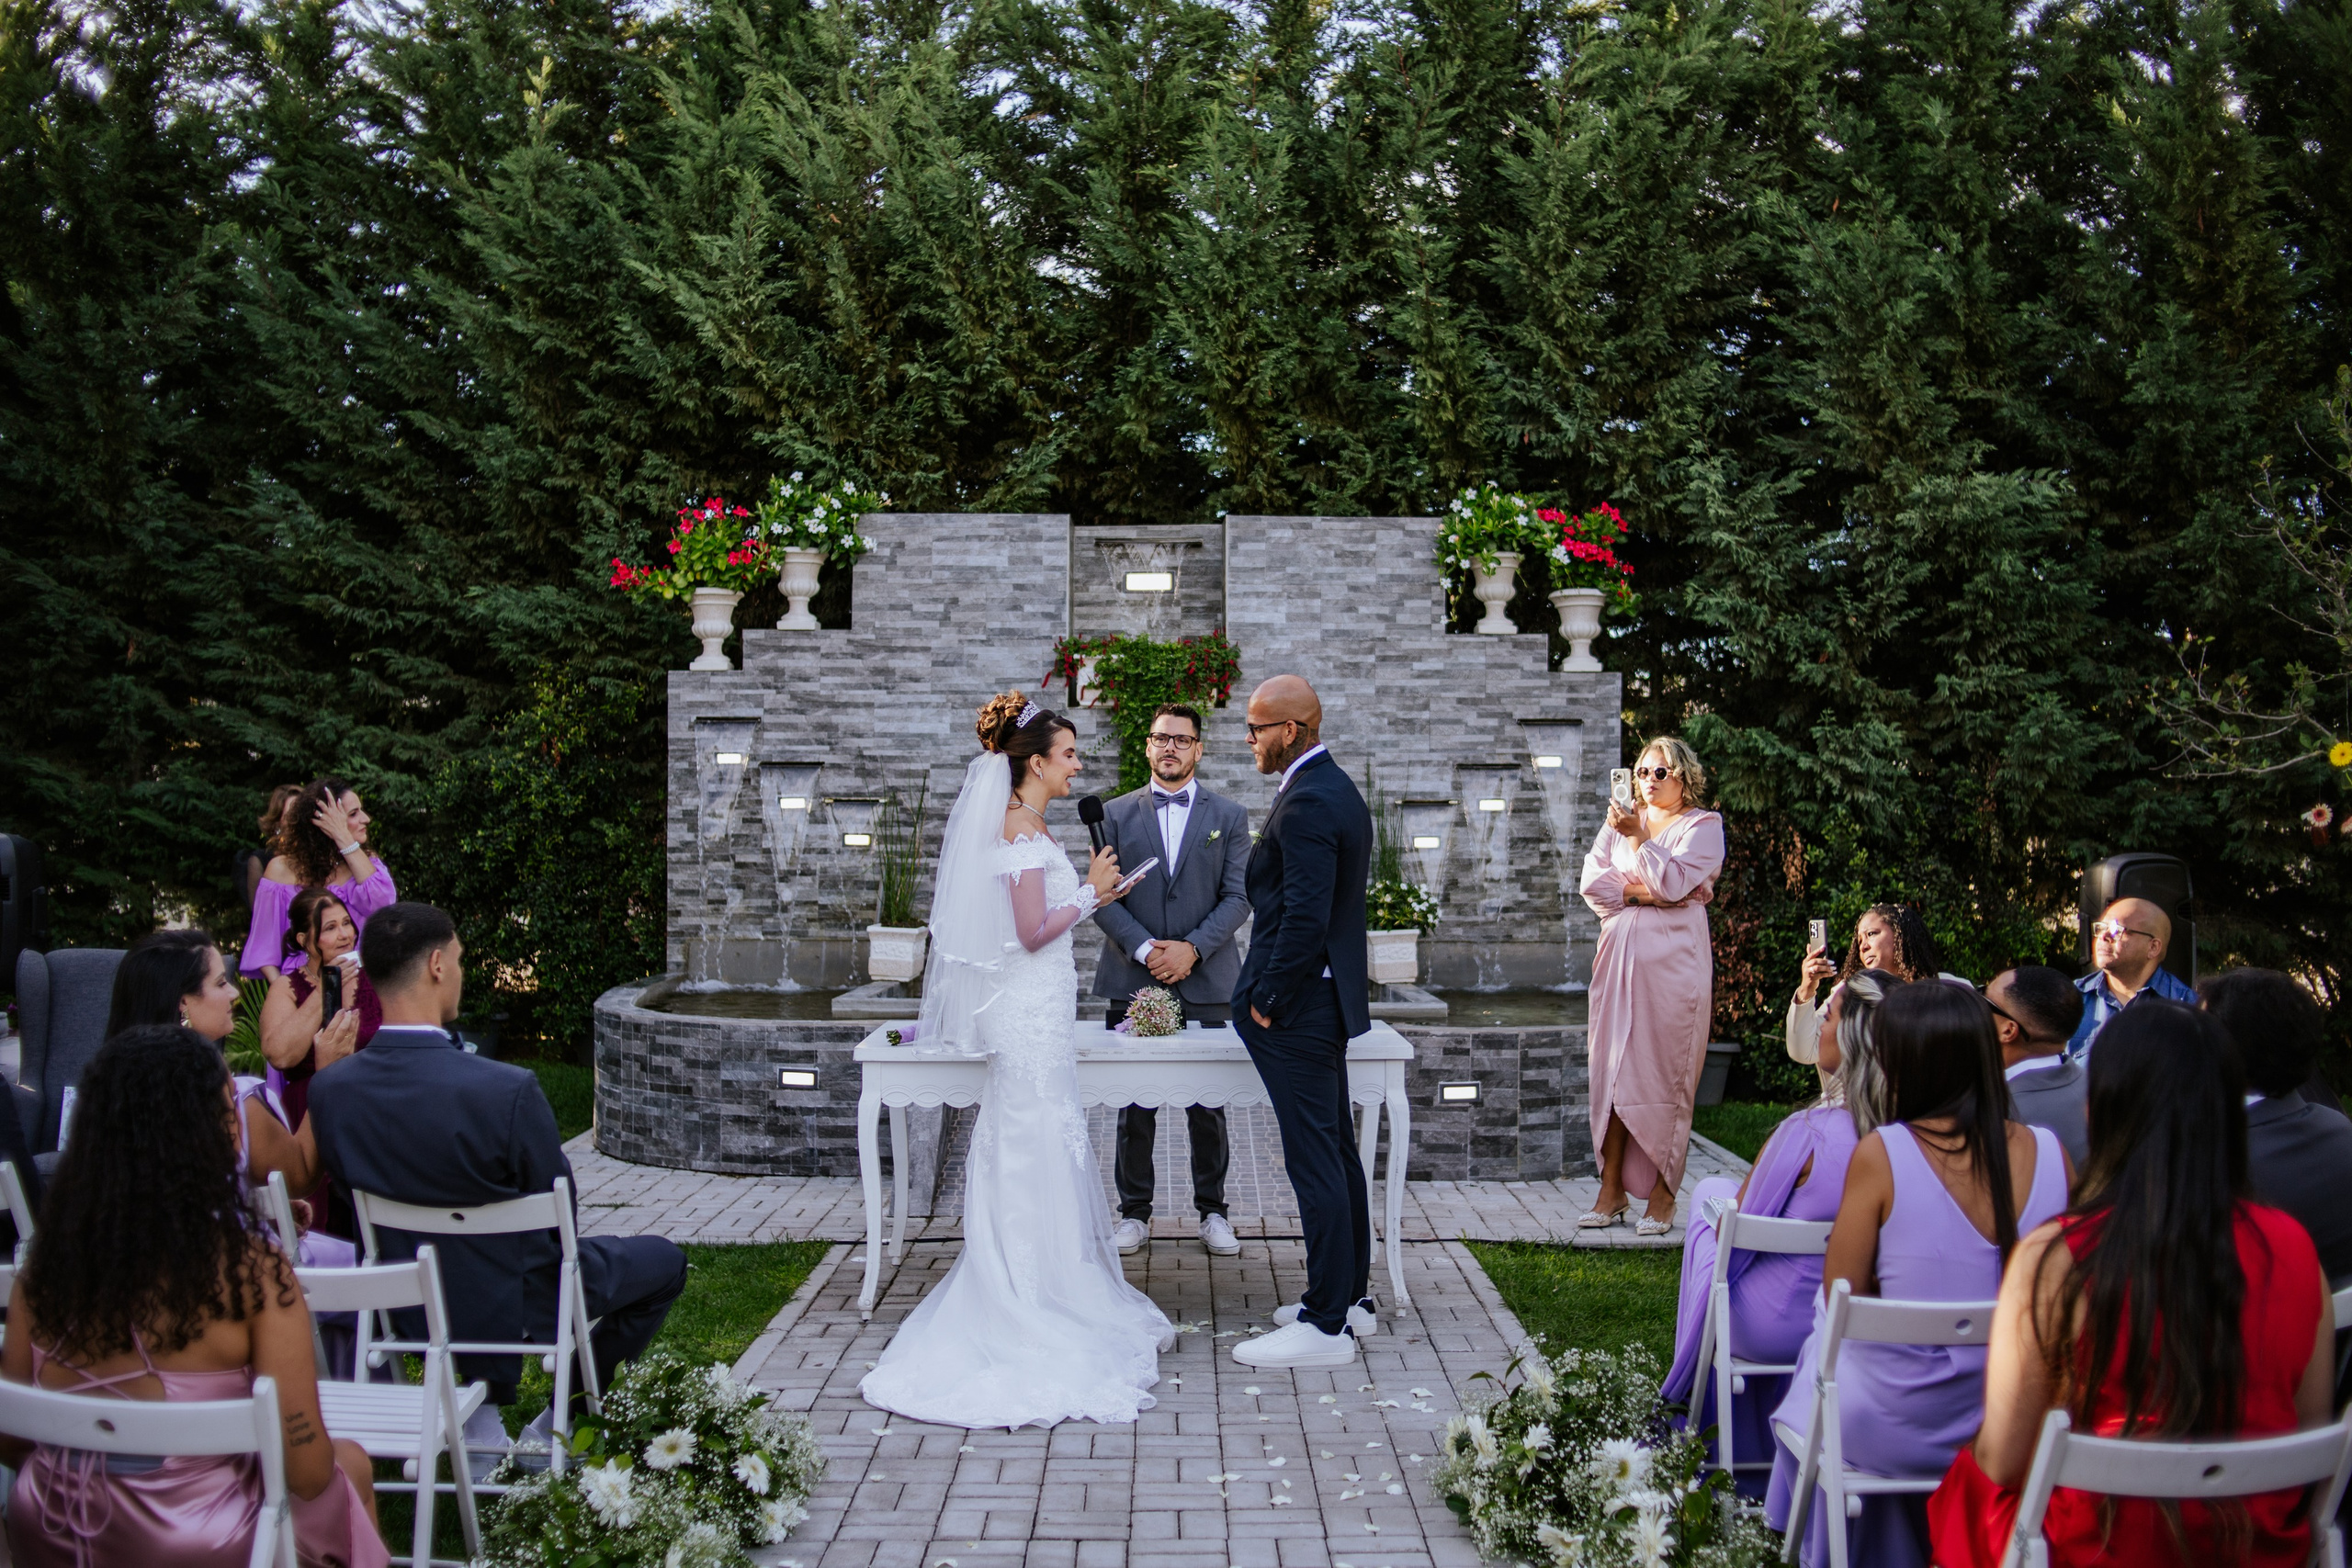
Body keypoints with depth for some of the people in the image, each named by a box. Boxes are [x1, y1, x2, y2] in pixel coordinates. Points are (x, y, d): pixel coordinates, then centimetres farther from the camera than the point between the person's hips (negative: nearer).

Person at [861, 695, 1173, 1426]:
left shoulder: (1022, 824, 13)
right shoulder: (1023, 827, -17)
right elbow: (1033, 933, -21)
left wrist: (1089, 894, 17)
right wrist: (1090, 892, -12)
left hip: (1033, 1009, 10)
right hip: (1033, 1011, -10)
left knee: (1030, 1155, 15)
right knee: (1038, 1153, -3)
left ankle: (1024, 1302, 23)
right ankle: (1036, 1312, 5)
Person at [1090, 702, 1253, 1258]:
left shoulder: (1229, 816, 7)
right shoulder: (1116, 814, 7)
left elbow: (1238, 896, 0)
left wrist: (1192, 948, -12)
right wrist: (1144, 949, -12)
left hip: (1206, 982, 0)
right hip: (1132, 980, 0)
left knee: (1209, 1105, 5)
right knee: (1134, 1106, 4)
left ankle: (1212, 1210, 17)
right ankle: (1135, 1212, 14)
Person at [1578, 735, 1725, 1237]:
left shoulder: (1702, 826, 3)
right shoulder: (1623, 819, 17)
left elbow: (1672, 882, -12)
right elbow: (1593, 880, 6)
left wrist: (1638, 838, -13)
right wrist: (1640, 892, -7)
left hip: (1673, 961, -4)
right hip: (1620, 955, 4)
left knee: (1665, 1073, -5)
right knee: (1613, 1069, 1)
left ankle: (1662, 1195, 0)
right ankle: (1612, 1189, 5)